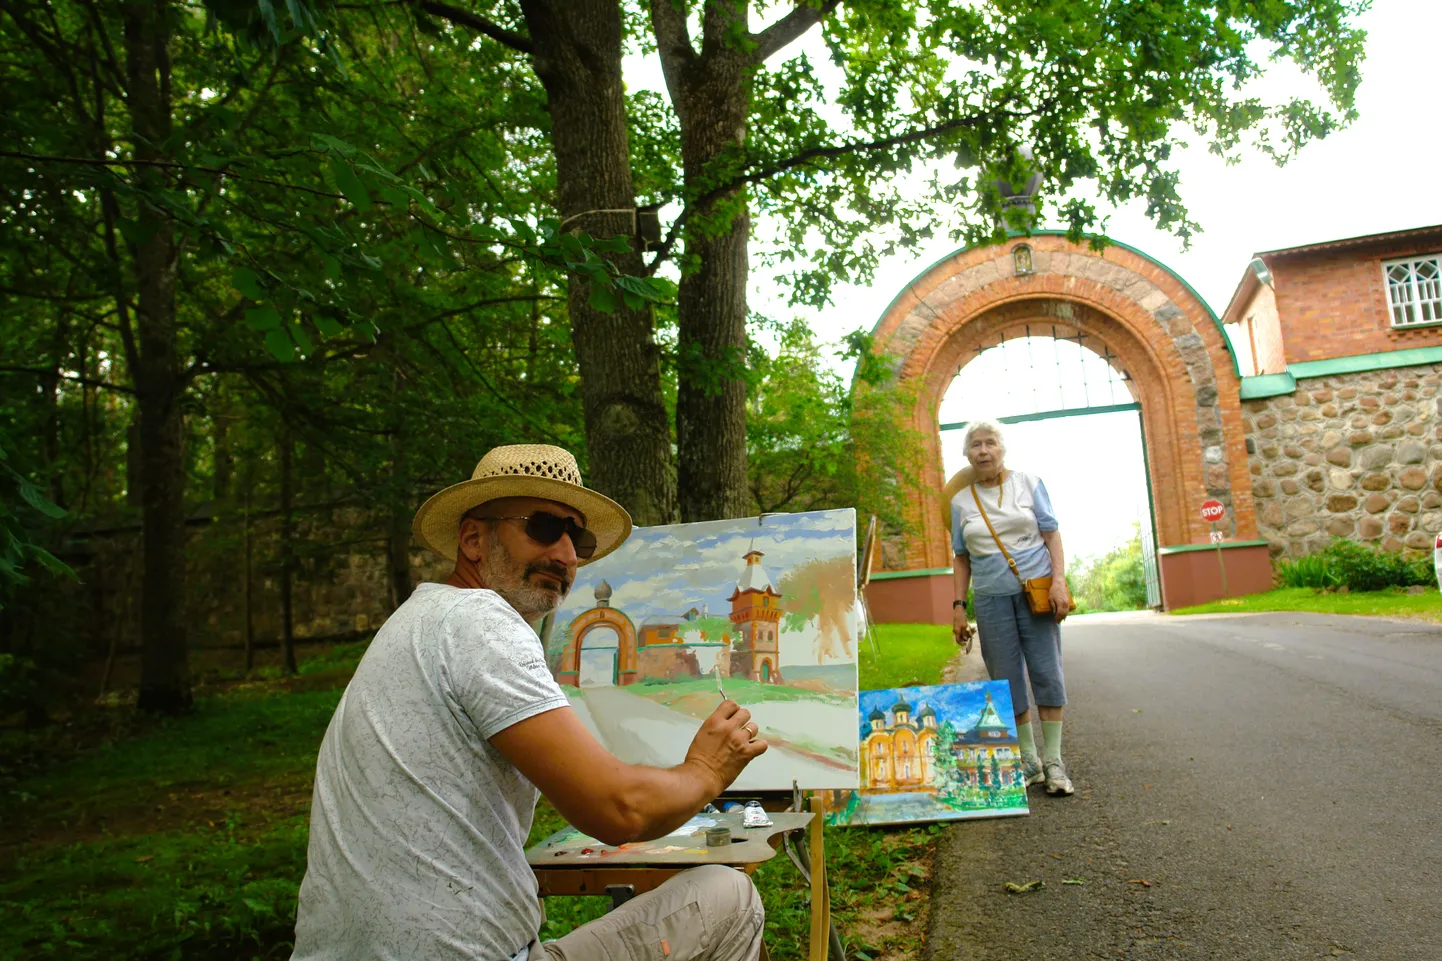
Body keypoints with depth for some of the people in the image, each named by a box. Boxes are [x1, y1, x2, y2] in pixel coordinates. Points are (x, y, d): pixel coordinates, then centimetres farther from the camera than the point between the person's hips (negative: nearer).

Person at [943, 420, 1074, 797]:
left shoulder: (1028, 483, 3)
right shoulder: (960, 501, 6)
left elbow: (1051, 533, 2)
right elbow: (962, 557, 10)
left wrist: (1059, 580, -10)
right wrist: (958, 604, 4)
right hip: (991, 598, 1)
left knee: (1046, 671, -2)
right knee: (1007, 680, 3)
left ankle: (1053, 761, 8)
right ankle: (1029, 761, 15)